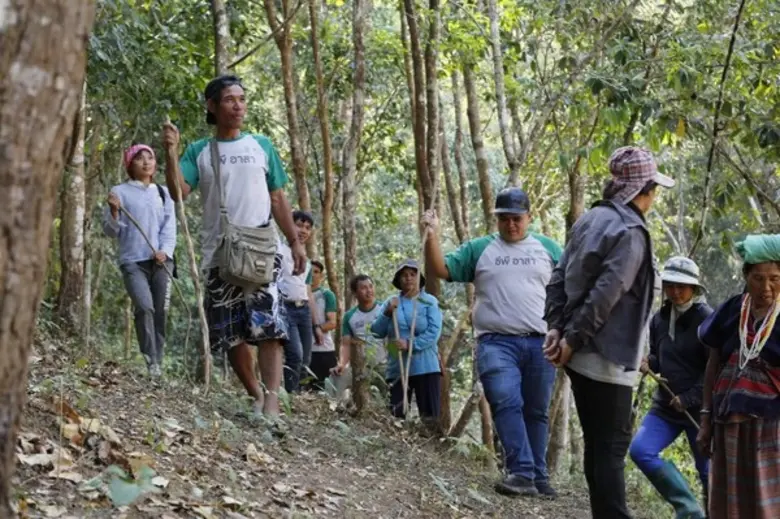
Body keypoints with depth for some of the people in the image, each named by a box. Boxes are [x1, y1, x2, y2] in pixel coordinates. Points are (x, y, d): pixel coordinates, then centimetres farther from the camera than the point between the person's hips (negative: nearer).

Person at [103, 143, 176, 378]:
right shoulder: (120, 192, 8)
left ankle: (158, 361, 5)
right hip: (133, 260, -3)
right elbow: (111, 230, 6)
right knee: (144, 307, -20)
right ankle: (150, 361, -17)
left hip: (161, 260, 3)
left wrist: (164, 251, -8)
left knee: (161, 310, -2)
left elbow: (169, 226, 10)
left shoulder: (163, 192, 17)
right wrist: (113, 211, -13)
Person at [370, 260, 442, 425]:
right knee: (396, 416, 2)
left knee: (430, 418, -6)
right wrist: (387, 313, -9)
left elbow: (433, 332, -9)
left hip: (426, 367, -3)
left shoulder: (429, 301, 1)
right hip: (397, 368, 3)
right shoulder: (391, 302, 11)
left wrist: (410, 344, -18)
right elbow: (376, 332, 5)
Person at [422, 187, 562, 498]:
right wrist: (432, 236, -11)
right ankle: (521, 473, -24)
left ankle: (538, 477, 15)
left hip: (540, 343, 2)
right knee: (506, 403, -19)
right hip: (496, 342, -2)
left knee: (536, 412, 8)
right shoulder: (479, 249, 11)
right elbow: (440, 270, 5)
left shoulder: (547, 248, 13)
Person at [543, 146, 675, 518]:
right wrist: (573, 339, -15)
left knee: (597, 444, 14)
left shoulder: (591, 219, 11)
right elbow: (605, 296, -22)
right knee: (611, 446, -5)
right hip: (606, 356, -9)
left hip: (580, 353, 9)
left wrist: (556, 327, 5)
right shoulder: (630, 231, -16)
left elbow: (559, 277, 10)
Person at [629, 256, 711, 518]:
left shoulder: (706, 319, -13)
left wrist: (690, 398, -20)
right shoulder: (660, 318, 6)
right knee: (640, 450, -12)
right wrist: (648, 363, -2)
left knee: (707, 470, 4)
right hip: (665, 405, 6)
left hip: (699, 408, -6)